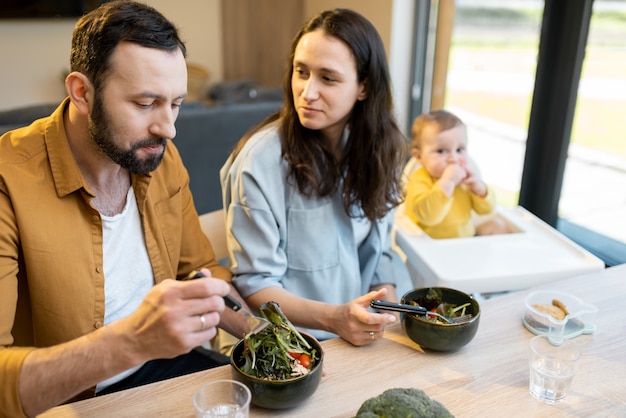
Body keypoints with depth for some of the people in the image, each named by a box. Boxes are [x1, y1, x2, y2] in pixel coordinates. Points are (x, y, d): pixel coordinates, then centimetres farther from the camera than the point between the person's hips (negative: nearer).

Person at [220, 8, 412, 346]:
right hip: (296, 340, -4)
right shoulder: (260, 161, -17)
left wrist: (386, 299, -9)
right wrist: (334, 318, -25)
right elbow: (255, 283, -13)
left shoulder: (380, 148, 0)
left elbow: (378, 248, 8)